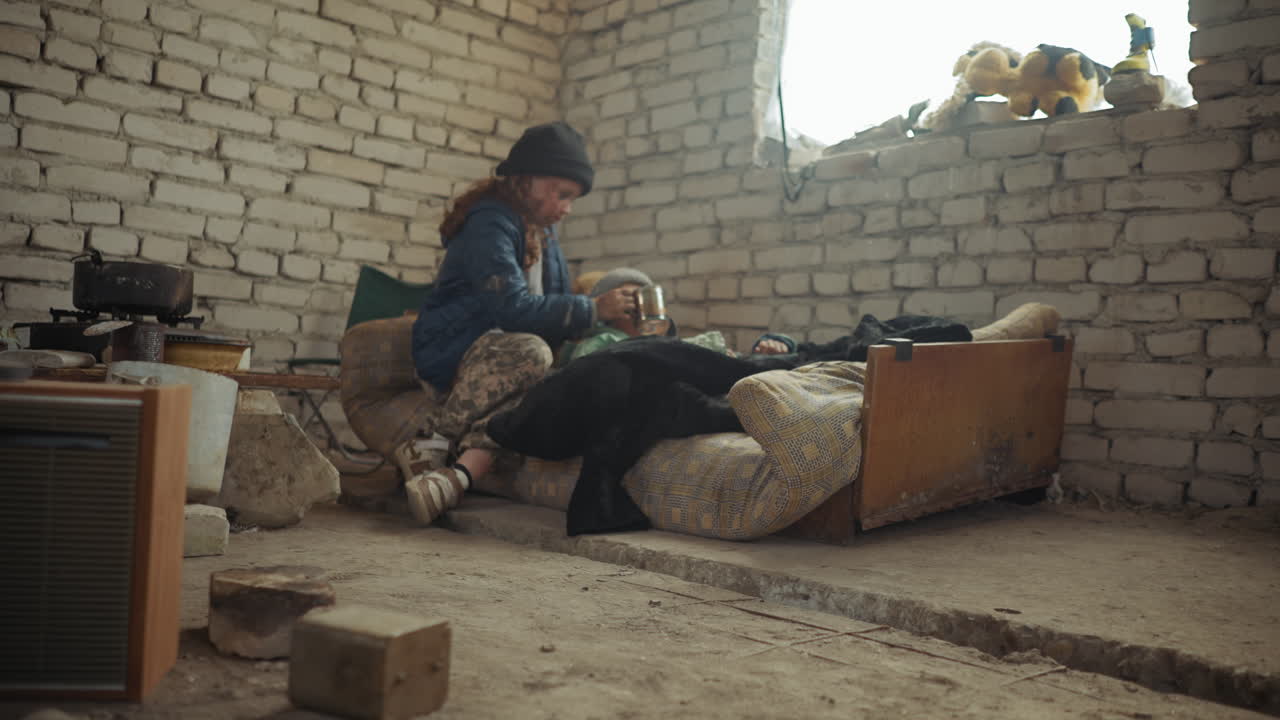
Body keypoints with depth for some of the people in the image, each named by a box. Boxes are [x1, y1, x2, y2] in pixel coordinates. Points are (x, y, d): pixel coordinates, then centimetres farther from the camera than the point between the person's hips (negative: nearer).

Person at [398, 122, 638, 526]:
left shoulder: (543, 234, 17)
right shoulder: (490, 224, -12)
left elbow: (557, 307, 23)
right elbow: (513, 307, -24)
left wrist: (609, 322, 4)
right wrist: (593, 309, -19)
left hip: (500, 353, 7)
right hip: (451, 352, -7)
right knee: (530, 354, -37)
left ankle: (462, 471, -45)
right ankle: (428, 444, -25)